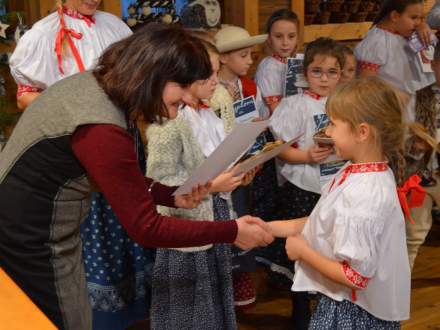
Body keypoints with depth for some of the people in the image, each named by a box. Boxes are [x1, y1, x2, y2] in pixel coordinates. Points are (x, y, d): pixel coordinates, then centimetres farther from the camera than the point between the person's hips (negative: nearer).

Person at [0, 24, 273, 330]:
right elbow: (146, 229, -24)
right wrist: (232, 232, -19)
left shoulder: (92, 83, -3)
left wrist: (172, 195, -2)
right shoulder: (102, 130, -32)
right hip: (31, 243, -9)